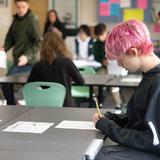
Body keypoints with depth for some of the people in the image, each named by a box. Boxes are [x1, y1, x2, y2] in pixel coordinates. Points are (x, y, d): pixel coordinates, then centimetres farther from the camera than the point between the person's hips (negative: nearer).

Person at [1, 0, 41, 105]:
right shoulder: (16, 19, 12)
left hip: (27, 62, -8)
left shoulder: (31, 20, -11)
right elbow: (10, 37, 18)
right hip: (17, 60, 8)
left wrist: (27, 56, -27)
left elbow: (38, 42, -16)